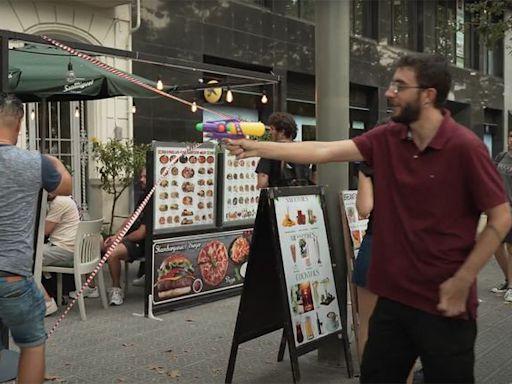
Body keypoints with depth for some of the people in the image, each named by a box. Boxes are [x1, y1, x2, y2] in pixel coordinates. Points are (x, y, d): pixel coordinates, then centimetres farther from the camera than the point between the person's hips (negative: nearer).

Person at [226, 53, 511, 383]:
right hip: (394, 296, 6)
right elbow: (323, 152, 0)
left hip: (444, 304, -5)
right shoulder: (387, 139, 1)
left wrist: (462, 282, -13)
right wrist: (257, 148, -3)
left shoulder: (464, 147, -15)